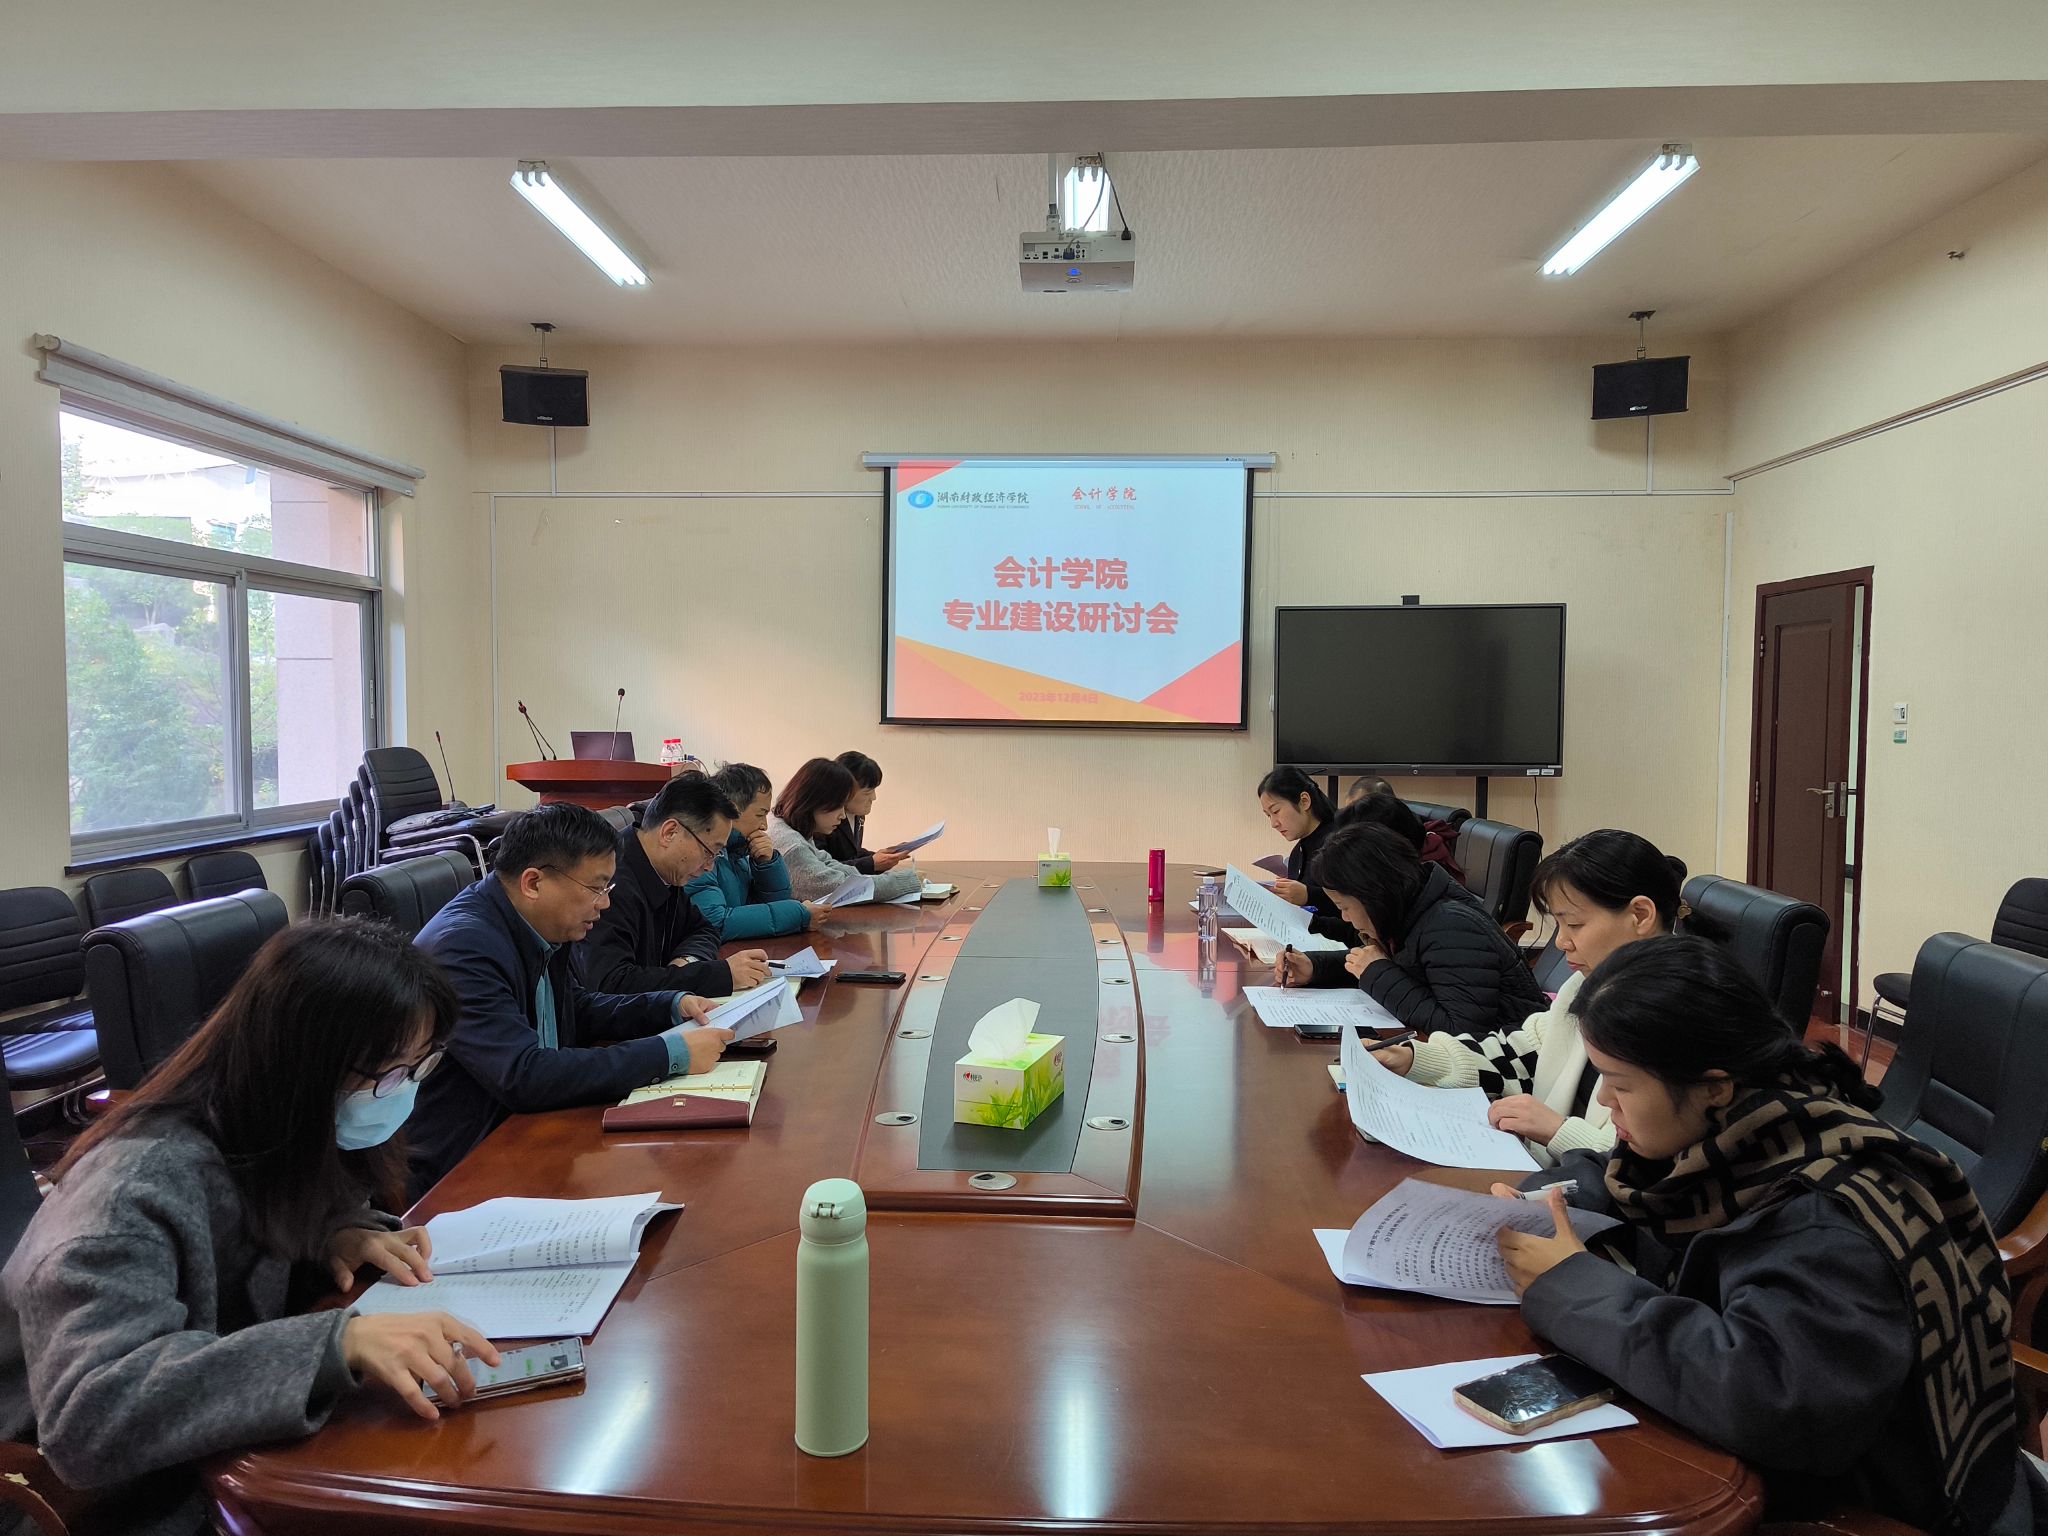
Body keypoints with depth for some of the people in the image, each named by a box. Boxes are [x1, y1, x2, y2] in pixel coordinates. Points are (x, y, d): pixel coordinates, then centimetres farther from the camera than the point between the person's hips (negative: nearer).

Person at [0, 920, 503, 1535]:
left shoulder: (293, 1135, -7)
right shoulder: (139, 1189, -30)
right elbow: (85, 1418, -39)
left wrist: (340, 1235, -12)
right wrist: (339, 1340, -47)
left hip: (231, 1455, 7)